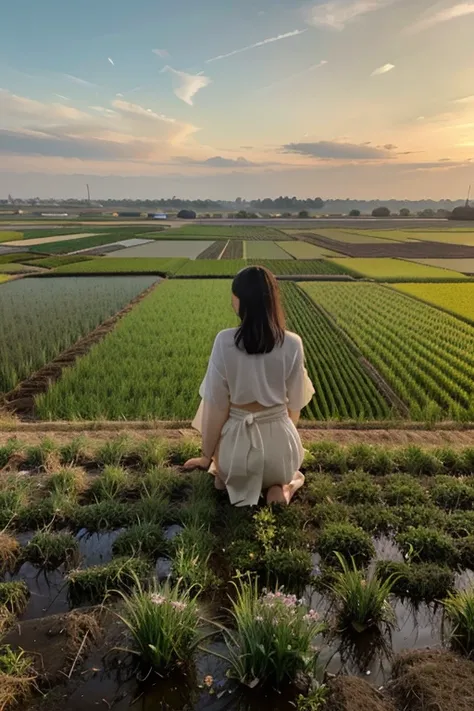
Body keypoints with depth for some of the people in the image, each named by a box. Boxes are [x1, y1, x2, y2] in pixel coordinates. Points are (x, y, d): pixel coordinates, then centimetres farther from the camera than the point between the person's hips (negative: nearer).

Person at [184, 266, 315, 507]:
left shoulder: (224, 341, -16)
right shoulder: (292, 344, -12)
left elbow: (216, 406, -11)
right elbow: (295, 404, -1)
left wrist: (207, 456, 4)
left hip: (237, 443, 0)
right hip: (280, 440, 0)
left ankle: (232, 481, 8)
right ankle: (283, 485, 6)